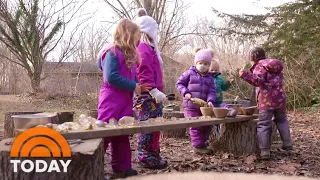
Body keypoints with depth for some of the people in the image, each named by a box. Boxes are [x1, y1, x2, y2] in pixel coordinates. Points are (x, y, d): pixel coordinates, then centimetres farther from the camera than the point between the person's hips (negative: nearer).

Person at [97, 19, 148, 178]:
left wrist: (138, 86, 0)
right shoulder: (112, 52, -14)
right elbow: (112, 77, -24)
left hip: (125, 102, 9)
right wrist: (133, 87, -18)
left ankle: (122, 167, 24)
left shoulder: (129, 54, 13)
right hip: (111, 102, -9)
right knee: (104, 133, -5)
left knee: (122, 136, 14)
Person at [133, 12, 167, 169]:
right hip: (147, 96, -10)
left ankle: (153, 156, 24)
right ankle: (146, 159, 6)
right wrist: (155, 91, -27)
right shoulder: (144, 48, -13)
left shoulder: (148, 47, 19)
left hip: (151, 95, 10)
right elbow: (143, 74, -22)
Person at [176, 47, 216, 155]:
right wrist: (185, 92, -14)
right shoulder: (190, 73, -1)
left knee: (207, 125, 12)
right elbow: (179, 83, 2)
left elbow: (212, 91, 2)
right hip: (191, 106, -5)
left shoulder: (209, 78, 11)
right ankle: (198, 146, 5)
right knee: (195, 126, -4)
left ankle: (202, 143, 28)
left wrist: (210, 101, -16)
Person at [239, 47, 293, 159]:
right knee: (282, 120, 25)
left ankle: (264, 151, -6)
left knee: (263, 125, -3)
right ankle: (287, 144, 29)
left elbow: (258, 80, -21)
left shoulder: (259, 67, -7)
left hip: (266, 101, -7)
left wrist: (246, 75, -32)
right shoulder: (276, 66, 17)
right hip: (280, 97, 7)